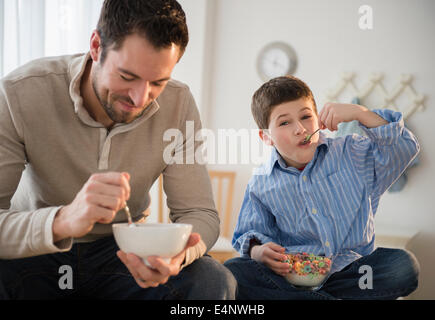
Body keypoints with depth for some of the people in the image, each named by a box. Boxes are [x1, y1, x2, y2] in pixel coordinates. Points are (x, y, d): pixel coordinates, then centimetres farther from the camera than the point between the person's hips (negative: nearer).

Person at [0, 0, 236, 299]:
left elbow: (200, 213, -12)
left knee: (214, 280, -24)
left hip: (124, 251, 2)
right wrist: (62, 222, -48)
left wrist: (178, 254, -35)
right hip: (34, 251, -2)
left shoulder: (178, 103, -13)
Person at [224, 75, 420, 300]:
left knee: (405, 265, -27)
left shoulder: (350, 154, 4)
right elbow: (252, 233, 9)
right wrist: (258, 251, -16)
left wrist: (359, 112, -15)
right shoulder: (261, 186, 4)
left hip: (350, 269, 1)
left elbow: (405, 147, -4)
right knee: (234, 271, -26)